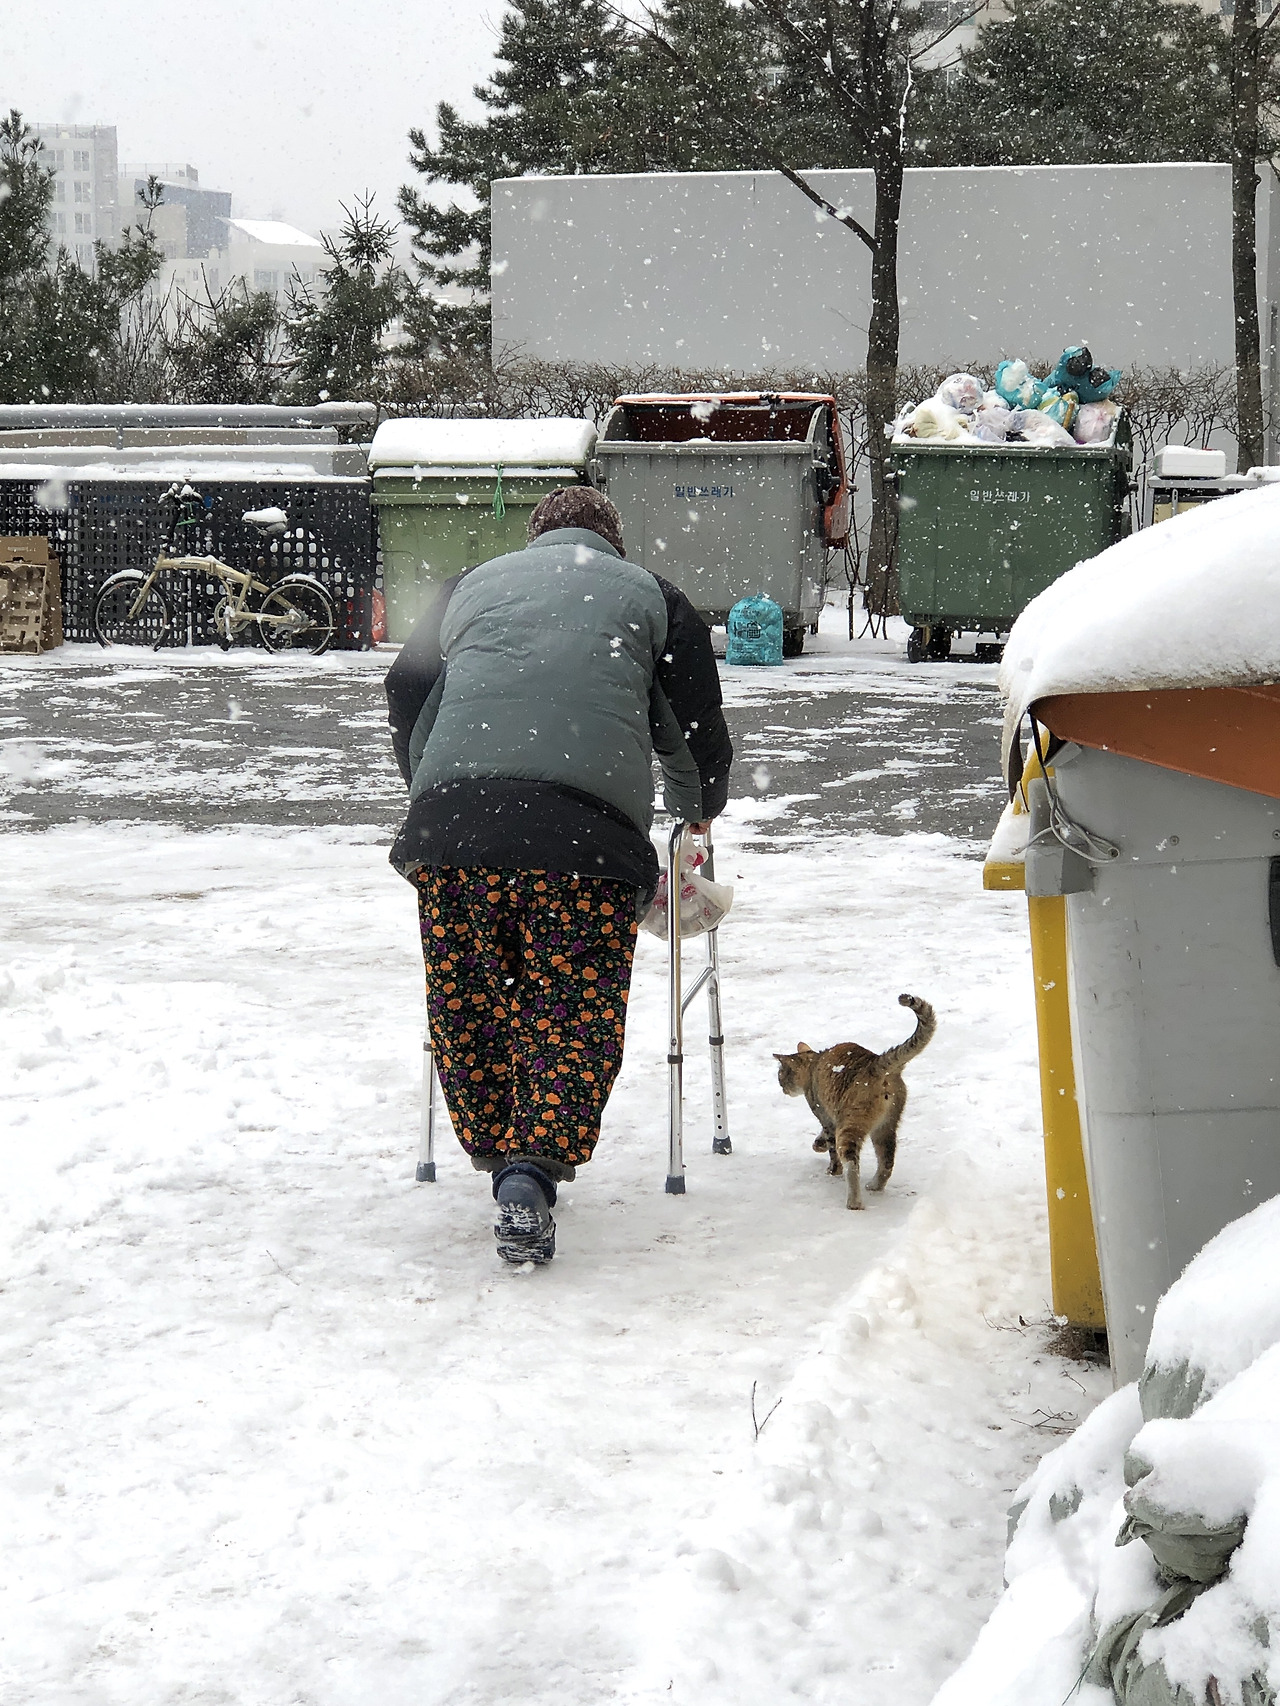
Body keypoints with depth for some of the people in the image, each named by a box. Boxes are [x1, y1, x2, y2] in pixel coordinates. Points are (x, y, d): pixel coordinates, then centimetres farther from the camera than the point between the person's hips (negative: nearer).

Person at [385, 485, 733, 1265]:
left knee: (468, 1006, 15)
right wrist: (700, 808, 43)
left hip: (453, 811, 2)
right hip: (588, 819, -2)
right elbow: (697, 725, 24)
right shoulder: (650, 593, 23)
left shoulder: (471, 586, 29)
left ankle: (497, 1153, 21)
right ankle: (533, 1171, -13)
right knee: (574, 1011, 1)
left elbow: (405, 694, 32)